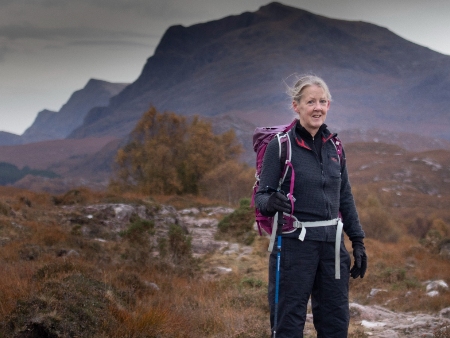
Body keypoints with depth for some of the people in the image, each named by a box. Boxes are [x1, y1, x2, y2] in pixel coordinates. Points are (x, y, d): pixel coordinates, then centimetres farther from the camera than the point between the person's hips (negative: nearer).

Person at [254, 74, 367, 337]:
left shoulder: (334, 146, 9)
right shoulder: (280, 146, -6)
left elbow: (345, 198, 15)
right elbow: (261, 195, -7)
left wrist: (358, 242, 11)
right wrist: (271, 202, -30)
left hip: (332, 245, 5)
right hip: (294, 245, -5)